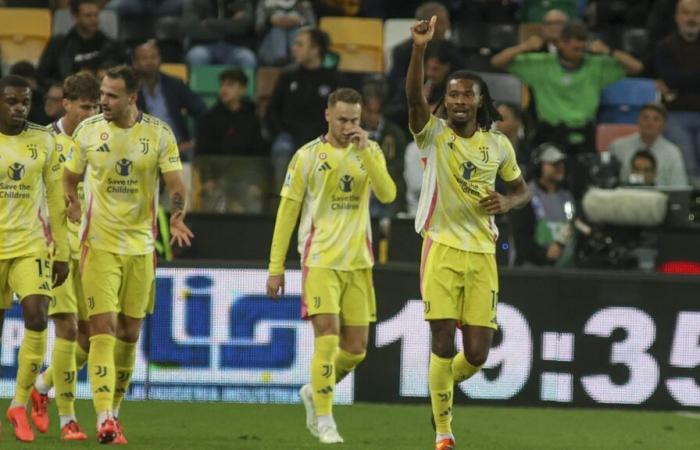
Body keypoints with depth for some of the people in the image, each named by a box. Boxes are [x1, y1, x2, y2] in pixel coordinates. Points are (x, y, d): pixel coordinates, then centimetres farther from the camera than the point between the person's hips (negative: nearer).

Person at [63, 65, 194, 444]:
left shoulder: (158, 134, -3)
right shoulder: (87, 131, -1)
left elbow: (176, 184, -5)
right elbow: (70, 176, 12)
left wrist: (177, 218, -24)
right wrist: (72, 203, -7)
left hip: (141, 244, 1)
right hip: (99, 243, -1)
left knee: (130, 333, 9)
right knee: (103, 328, -13)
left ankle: (114, 411, 25)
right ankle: (104, 419, -19)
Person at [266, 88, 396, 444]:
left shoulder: (370, 152, 7)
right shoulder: (308, 156, -1)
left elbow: (387, 194, -10)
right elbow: (287, 211, 1)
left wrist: (365, 151, -18)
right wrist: (276, 266, -2)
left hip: (358, 262, 4)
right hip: (321, 259, -4)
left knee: (356, 347, 5)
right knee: (327, 338, -14)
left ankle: (314, 392, 30)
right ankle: (323, 421, -7)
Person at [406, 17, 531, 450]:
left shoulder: (498, 145, 7)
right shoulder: (434, 134, -3)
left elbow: (523, 189, 19)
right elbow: (414, 96, -22)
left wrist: (506, 203, -5)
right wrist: (420, 48, -37)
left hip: (482, 254, 3)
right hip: (442, 249, -3)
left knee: (477, 353, -1)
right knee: (443, 345, -8)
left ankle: (443, 385, 33)